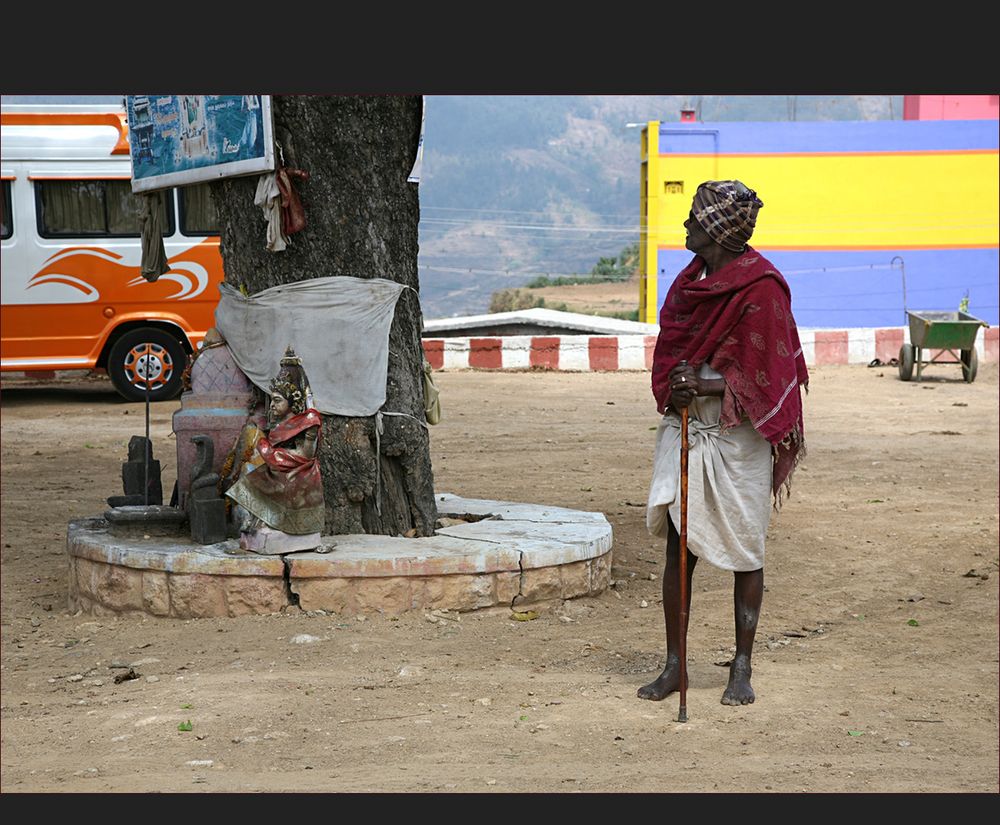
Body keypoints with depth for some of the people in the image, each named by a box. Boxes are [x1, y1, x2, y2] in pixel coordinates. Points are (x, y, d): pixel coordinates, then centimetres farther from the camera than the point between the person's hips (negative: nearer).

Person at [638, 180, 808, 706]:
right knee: (677, 545, 4)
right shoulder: (692, 278, 11)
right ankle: (673, 666, 12)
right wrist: (676, 386, -6)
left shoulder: (759, 288, -12)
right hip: (685, 426, 6)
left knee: (744, 550, 4)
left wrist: (704, 385, -22)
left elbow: (763, 375, -13)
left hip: (737, 433, -6)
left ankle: (742, 669, 13)